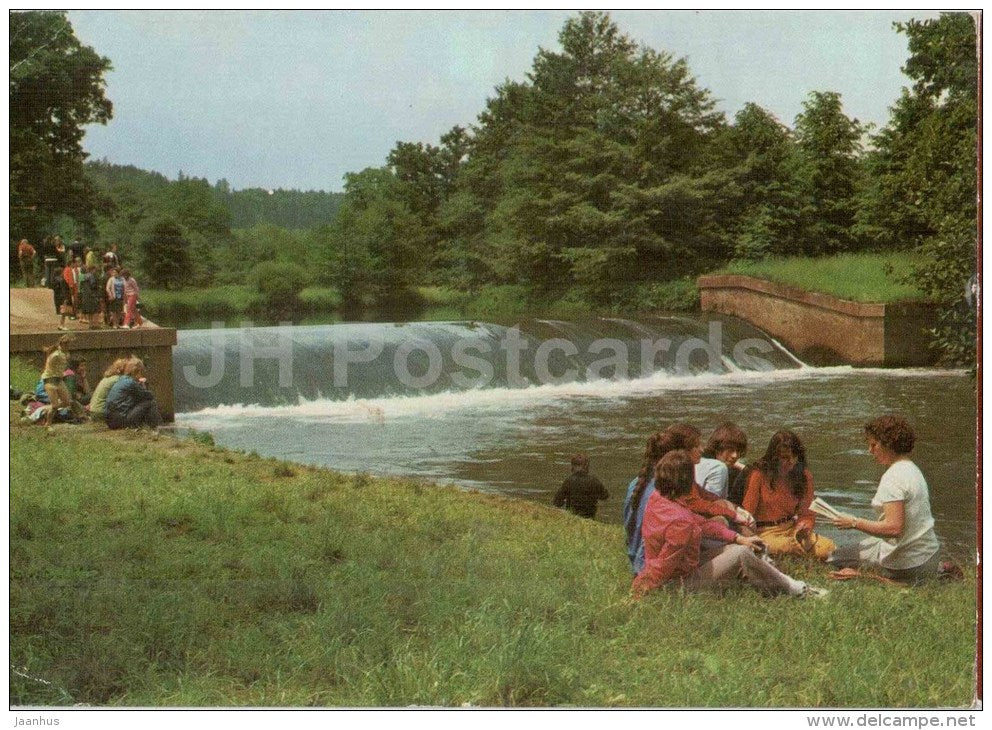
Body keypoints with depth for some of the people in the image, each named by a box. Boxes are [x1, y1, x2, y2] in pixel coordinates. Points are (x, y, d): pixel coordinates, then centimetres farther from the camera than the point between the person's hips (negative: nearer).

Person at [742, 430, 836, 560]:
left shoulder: (804, 476, 4)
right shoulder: (759, 475, -9)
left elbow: (806, 513, 7)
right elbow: (747, 511, -8)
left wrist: (804, 527, -16)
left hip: (792, 528, 4)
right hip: (765, 531, -4)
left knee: (828, 548, -21)